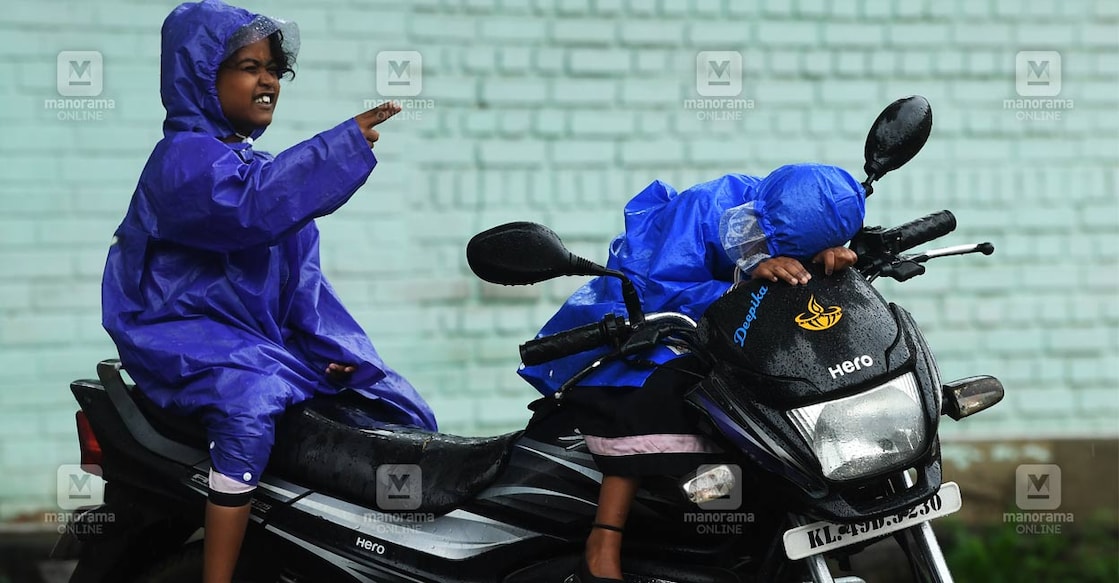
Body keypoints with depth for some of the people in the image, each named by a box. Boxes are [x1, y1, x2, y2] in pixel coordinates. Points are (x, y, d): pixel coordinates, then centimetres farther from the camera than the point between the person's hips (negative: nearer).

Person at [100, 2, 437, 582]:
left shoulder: (264, 166, 18)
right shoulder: (184, 158, -10)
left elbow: (299, 273, 14)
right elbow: (250, 206, -32)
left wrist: (334, 346, -2)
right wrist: (348, 143, -35)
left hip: (268, 337, 9)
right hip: (188, 335, -9)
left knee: (410, 416, 3)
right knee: (252, 405, -41)